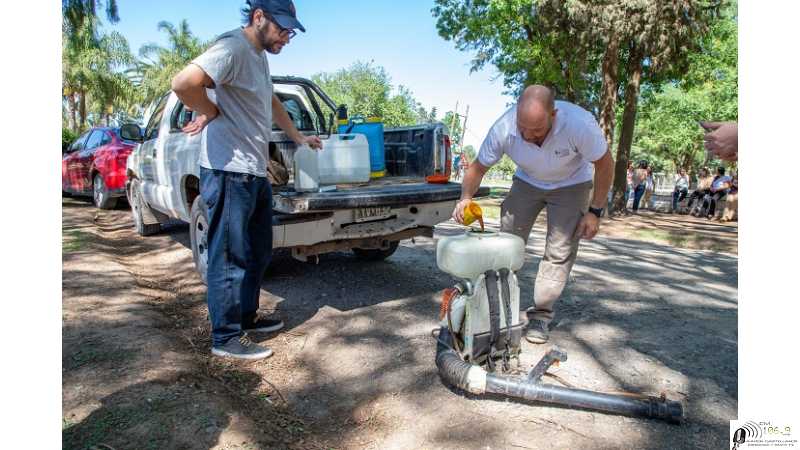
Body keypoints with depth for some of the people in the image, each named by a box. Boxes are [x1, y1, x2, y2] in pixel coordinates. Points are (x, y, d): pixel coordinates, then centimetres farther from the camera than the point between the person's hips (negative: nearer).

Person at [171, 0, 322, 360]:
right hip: (230, 172, -10)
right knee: (230, 259, -2)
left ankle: (246, 318, 32)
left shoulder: (259, 55, 18)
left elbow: (272, 102, 33)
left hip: (256, 173, 10)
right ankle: (226, 338, 10)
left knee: (258, 254, 17)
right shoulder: (233, 47, -13)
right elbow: (183, 83, -28)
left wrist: (298, 138, 37)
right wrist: (211, 112, -11)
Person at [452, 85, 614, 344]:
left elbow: (605, 165, -19)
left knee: (560, 251, -7)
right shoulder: (503, 128, -31)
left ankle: (541, 315, 4)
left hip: (571, 185, -2)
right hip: (527, 182, 2)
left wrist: (595, 212, -18)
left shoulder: (580, 123, -37)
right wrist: (466, 197, -34)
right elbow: (478, 167, -16)